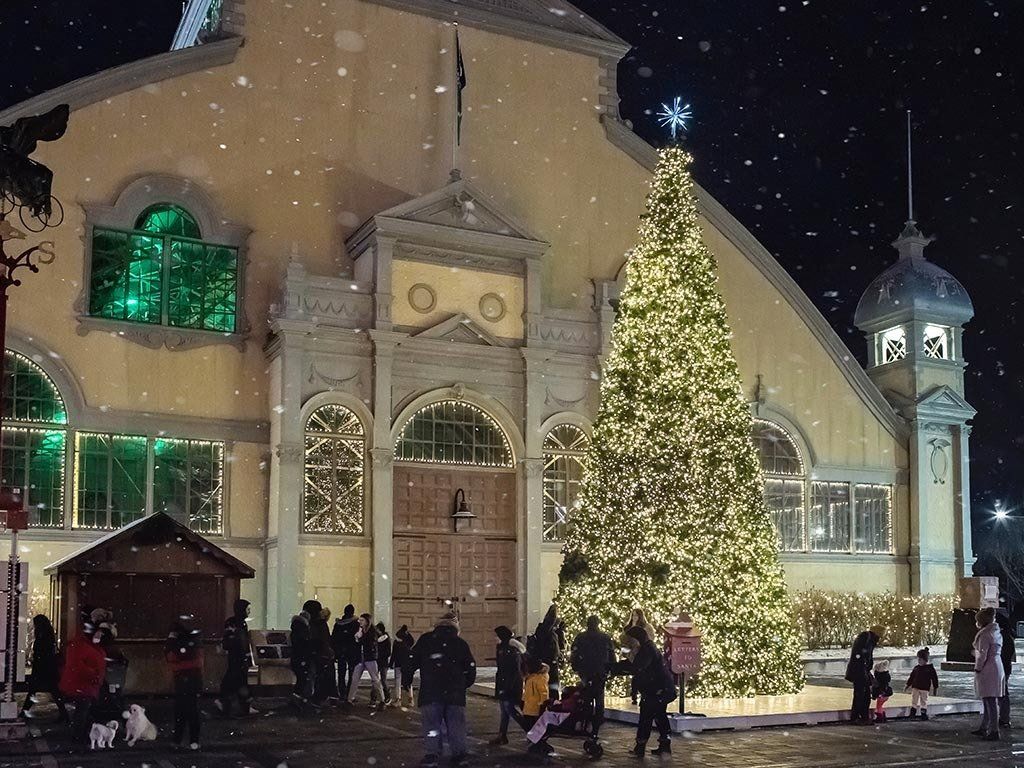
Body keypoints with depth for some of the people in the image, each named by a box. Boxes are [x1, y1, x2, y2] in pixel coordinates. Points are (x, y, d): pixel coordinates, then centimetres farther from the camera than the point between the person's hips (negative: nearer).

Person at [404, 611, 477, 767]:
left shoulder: (425, 640, 3)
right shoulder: (461, 643, 8)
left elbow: (411, 661, -1)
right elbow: (471, 668, 9)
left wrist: (406, 680, 10)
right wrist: (463, 685, 23)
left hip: (430, 692, -2)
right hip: (455, 693, 2)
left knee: (431, 723, 4)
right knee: (456, 723, 11)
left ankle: (433, 753, -3)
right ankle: (459, 754, 13)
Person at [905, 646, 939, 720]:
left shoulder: (930, 668, -4)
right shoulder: (916, 668, 7)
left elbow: (934, 678, 0)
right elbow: (911, 677, 16)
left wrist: (935, 688, -1)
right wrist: (908, 685, 16)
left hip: (924, 689, -4)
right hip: (915, 687, 4)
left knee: (924, 702, 4)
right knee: (914, 701, 3)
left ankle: (924, 714, 13)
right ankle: (912, 713, 7)